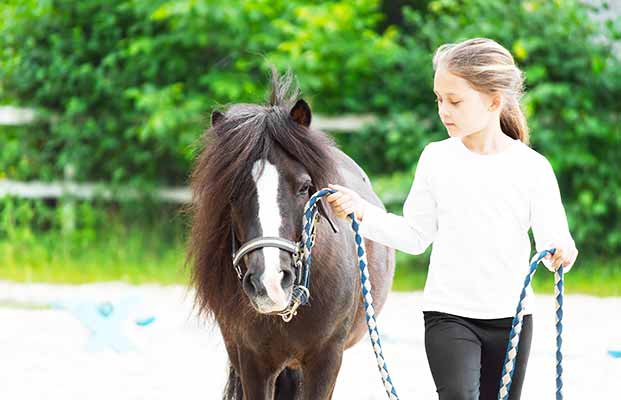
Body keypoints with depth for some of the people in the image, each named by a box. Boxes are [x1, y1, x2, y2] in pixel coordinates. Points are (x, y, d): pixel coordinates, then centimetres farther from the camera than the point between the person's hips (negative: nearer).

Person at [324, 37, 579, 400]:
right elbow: (415, 237, 7)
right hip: (448, 314, 0)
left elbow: (553, 240, -3)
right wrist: (363, 212, -5)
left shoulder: (532, 167, -5)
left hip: (511, 316, 0)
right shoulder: (436, 159, 0)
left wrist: (562, 252, -26)